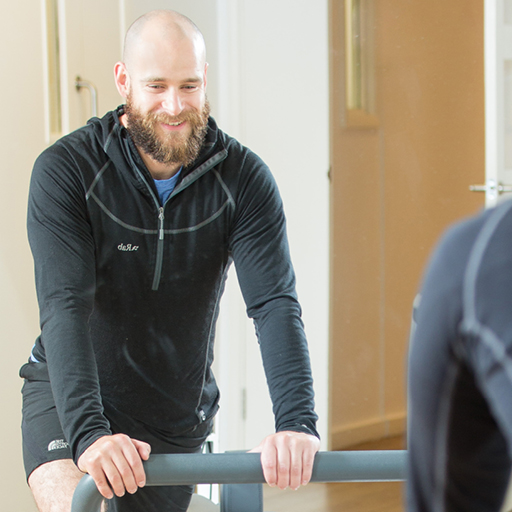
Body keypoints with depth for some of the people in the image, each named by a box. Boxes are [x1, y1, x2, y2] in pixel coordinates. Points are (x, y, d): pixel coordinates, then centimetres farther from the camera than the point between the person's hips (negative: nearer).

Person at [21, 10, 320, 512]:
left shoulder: (243, 177, -11)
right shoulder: (65, 170, -17)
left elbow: (275, 304, -20)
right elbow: (64, 307, -26)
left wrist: (296, 423, -35)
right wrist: (89, 432, -40)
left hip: (179, 418, 3)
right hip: (69, 397, -3)